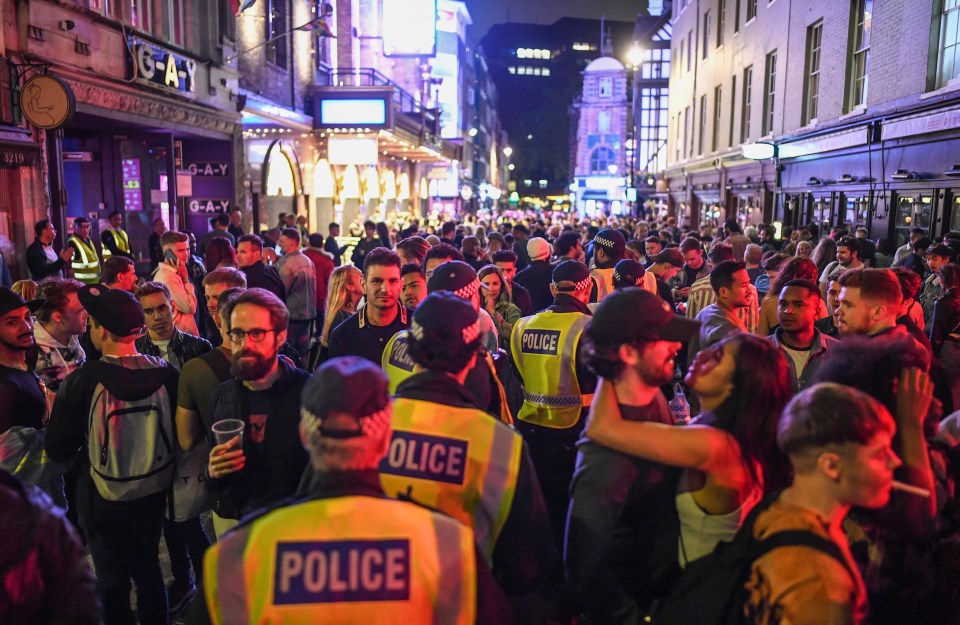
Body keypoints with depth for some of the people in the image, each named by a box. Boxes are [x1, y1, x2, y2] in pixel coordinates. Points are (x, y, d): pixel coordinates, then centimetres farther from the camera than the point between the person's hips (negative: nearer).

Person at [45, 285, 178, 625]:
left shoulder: (82, 382, -22)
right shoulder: (167, 374, -14)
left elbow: (57, 451, -12)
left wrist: (54, 413, 5)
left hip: (104, 499, -3)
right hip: (154, 492, 3)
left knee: (112, 582, 16)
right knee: (148, 571, 23)